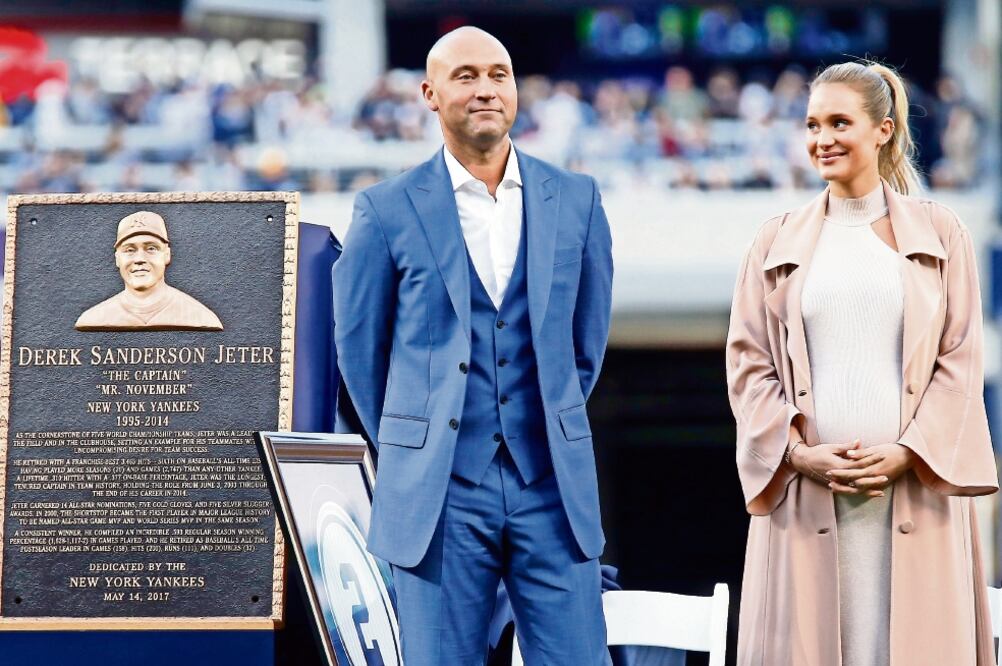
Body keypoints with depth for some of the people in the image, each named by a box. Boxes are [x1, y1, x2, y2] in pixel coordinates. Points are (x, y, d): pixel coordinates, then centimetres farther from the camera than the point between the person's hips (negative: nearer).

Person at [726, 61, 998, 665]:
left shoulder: (940, 236, 8)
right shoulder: (779, 243, 11)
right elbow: (748, 364, 7)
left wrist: (907, 453, -10)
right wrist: (800, 455, -7)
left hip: (915, 487, -1)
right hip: (803, 486, 1)